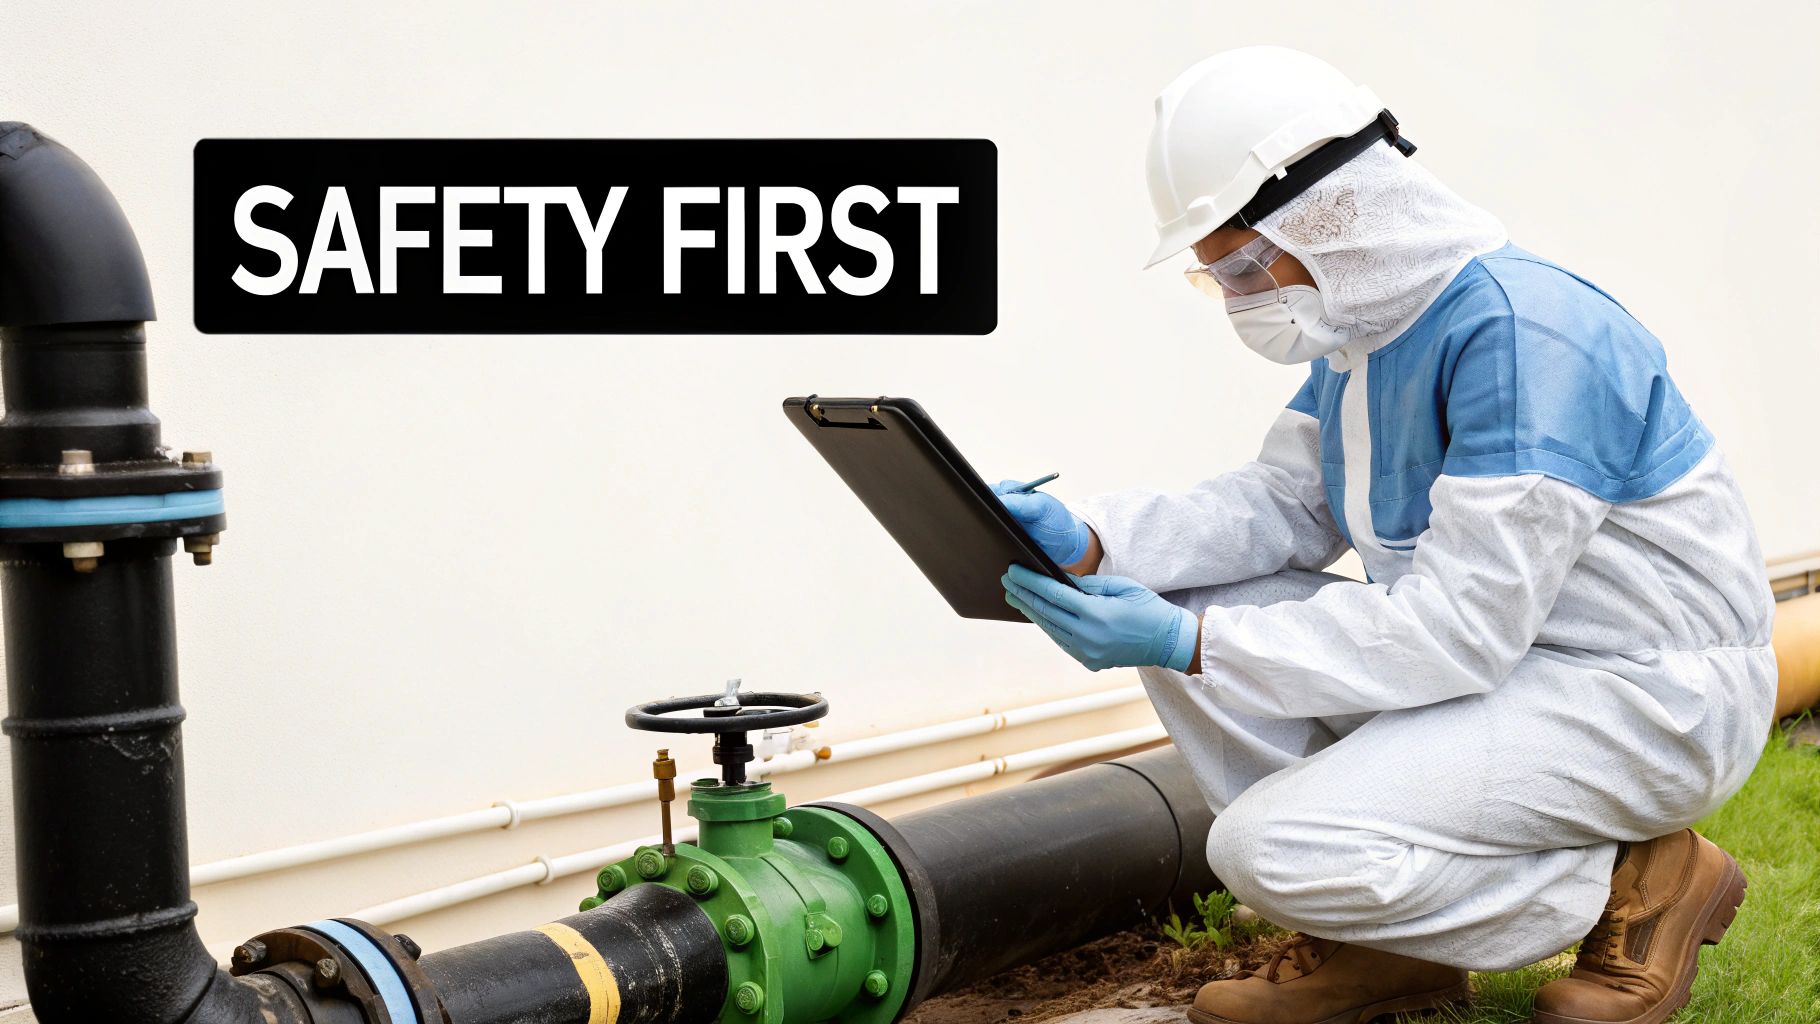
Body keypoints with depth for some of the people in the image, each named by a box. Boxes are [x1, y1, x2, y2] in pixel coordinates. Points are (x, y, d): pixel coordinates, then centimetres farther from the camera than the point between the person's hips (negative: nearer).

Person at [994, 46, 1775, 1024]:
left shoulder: (1520, 329, -26)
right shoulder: (1362, 318, 5)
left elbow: (1465, 626, -29)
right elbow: (1283, 505, 7)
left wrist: (1192, 643, -30)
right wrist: (1092, 541, -10)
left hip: (1641, 697, -9)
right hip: (1496, 655, 9)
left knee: (1275, 847, -23)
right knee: (1172, 610, -2)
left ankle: (1635, 886, -3)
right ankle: (1376, 940, 4)